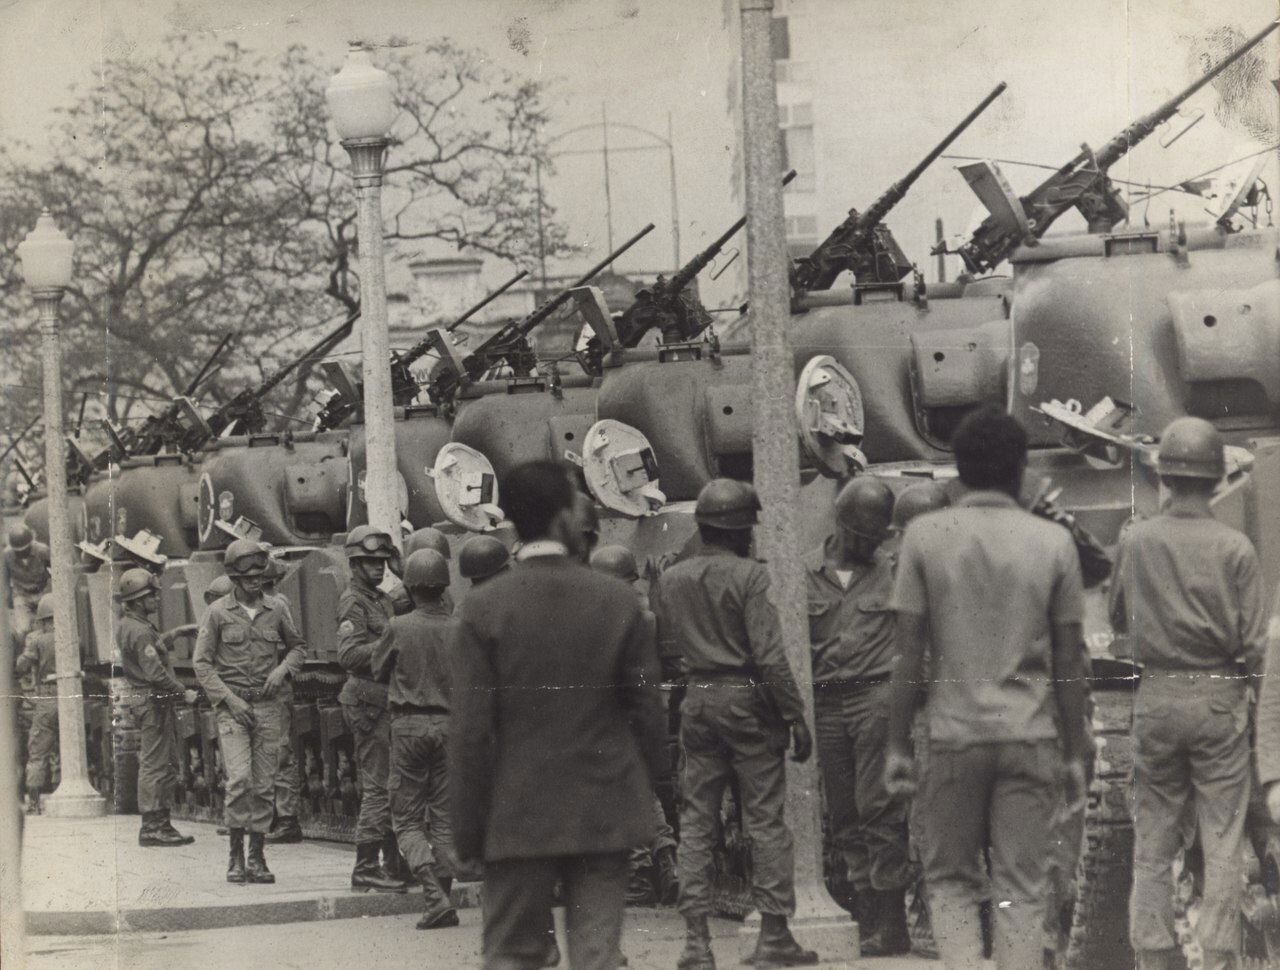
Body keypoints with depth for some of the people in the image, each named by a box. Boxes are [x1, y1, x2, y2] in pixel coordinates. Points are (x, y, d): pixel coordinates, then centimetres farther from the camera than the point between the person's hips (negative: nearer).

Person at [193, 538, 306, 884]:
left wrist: (283, 669, 0)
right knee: (239, 779, -16)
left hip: (268, 706, 3)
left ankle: (257, 857, 10)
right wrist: (230, 699, -10)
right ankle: (235, 856, -7)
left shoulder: (275, 611, 7)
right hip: (232, 706, -3)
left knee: (264, 784, 3)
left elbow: (298, 646, 21)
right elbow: (201, 662, -2)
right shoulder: (218, 612, -2)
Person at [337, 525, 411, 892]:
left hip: (388, 702, 9)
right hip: (368, 701, -9)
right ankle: (366, 868, -8)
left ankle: (394, 865, 14)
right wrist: (384, 643, -30)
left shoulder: (383, 600, 20)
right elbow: (349, 655, -20)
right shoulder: (353, 603, -8)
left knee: (394, 784, 10)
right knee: (378, 786, -10)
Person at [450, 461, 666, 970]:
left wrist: (468, 828, 1)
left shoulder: (483, 608, -6)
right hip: (604, 813, 1)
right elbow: (647, 712, 2)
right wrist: (645, 789, 15)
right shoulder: (618, 601, -2)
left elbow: (470, 731, -6)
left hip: (518, 818, -1)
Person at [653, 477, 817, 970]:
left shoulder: (670, 579, 6)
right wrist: (795, 716, -12)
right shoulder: (748, 575, -11)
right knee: (765, 818, 2)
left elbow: (660, 649, 10)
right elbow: (769, 655, -15)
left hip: (697, 702, 5)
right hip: (747, 697, -5)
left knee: (696, 822, 7)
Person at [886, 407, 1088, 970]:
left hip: (955, 734, 0)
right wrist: (1074, 753, 10)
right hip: (1032, 736, 1)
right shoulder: (1053, 543, 0)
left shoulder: (925, 536, -2)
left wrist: (898, 745, 4)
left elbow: (909, 654, -3)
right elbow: (1069, 660, 2)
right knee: (1022, 887, 6)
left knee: (949, 879, 11)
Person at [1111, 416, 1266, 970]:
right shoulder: (1234, 548, -9)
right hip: (1219, 697, -2)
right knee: (1222, 842, 4)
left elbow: (1117, 620, 9)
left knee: (1153, 841, 10)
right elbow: (1253, 641, -8)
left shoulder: (1135, 541, -4)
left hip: (1155, 697, 2)